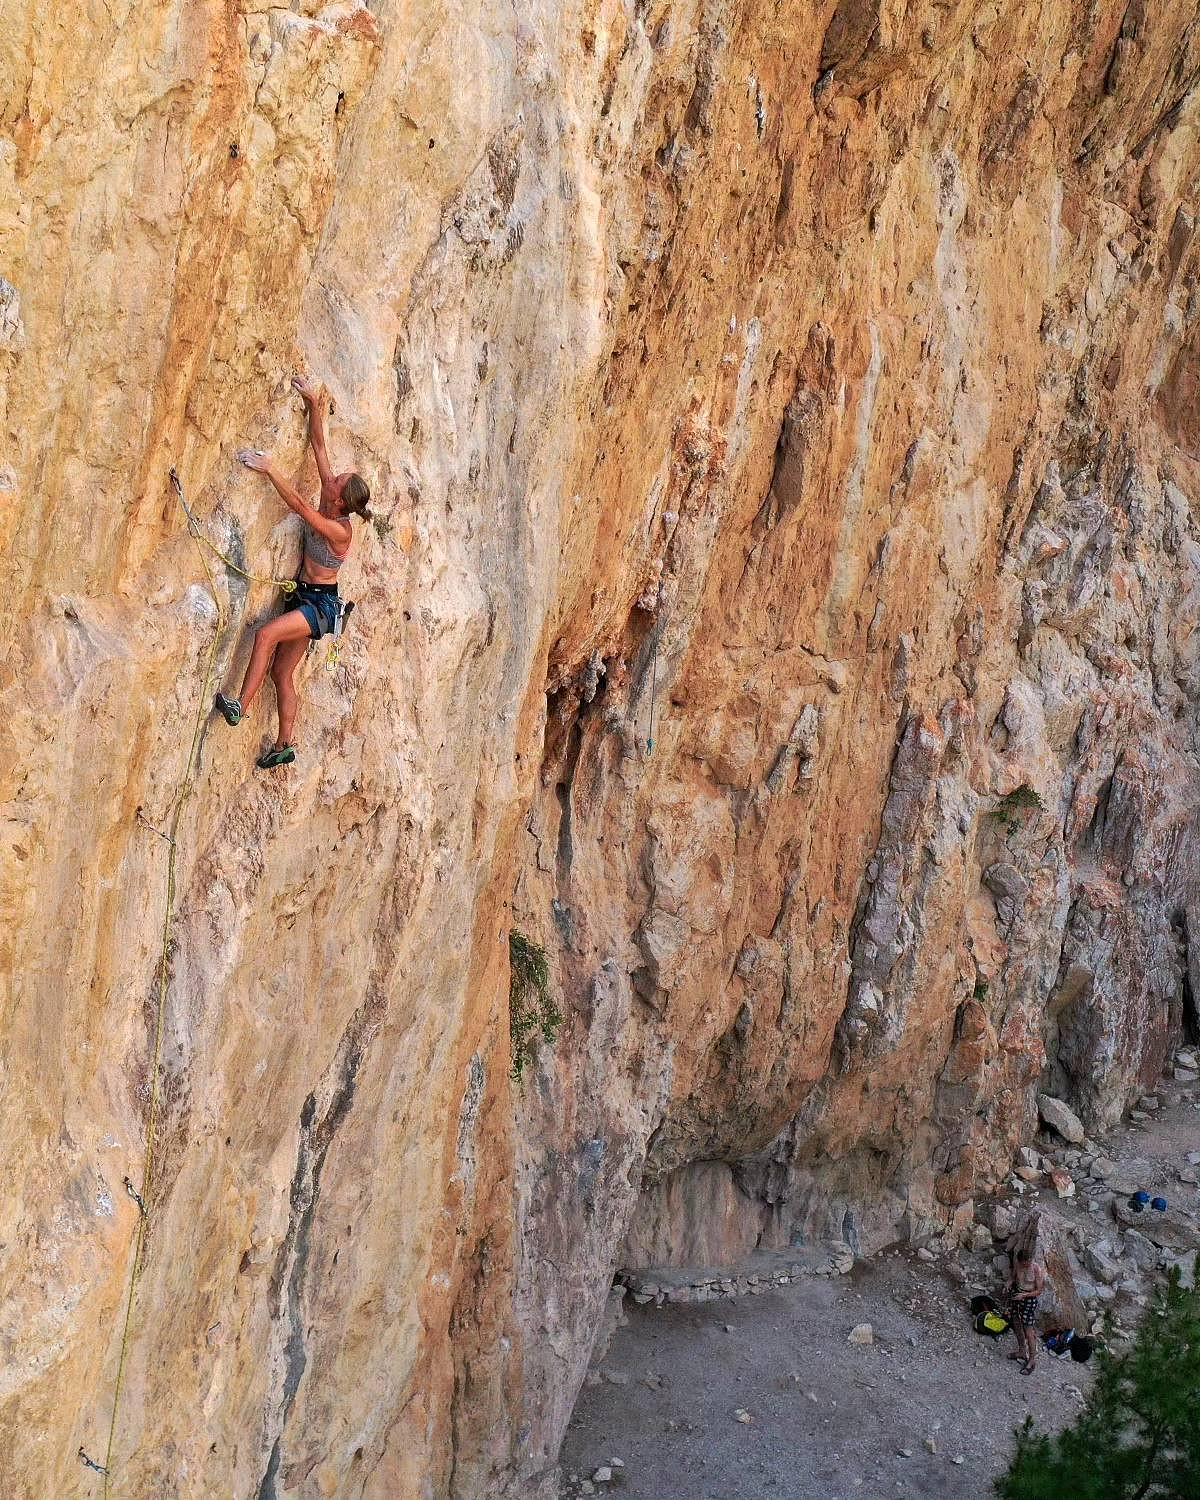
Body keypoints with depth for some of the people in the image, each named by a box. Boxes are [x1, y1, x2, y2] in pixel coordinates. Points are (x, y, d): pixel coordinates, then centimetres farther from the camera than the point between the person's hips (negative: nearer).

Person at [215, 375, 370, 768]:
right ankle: (284, 745, 15)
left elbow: (299, 505, -29)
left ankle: (241, 705, -31)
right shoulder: (329, 501, -1)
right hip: (303, 598, 9)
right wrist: (314, 404, -4)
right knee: (281, 672, 8)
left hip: (320, 604, -9)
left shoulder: (339, 531, -21)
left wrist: (271, 470, -28)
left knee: (265, 634, -30)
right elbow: (318, 445, 0)